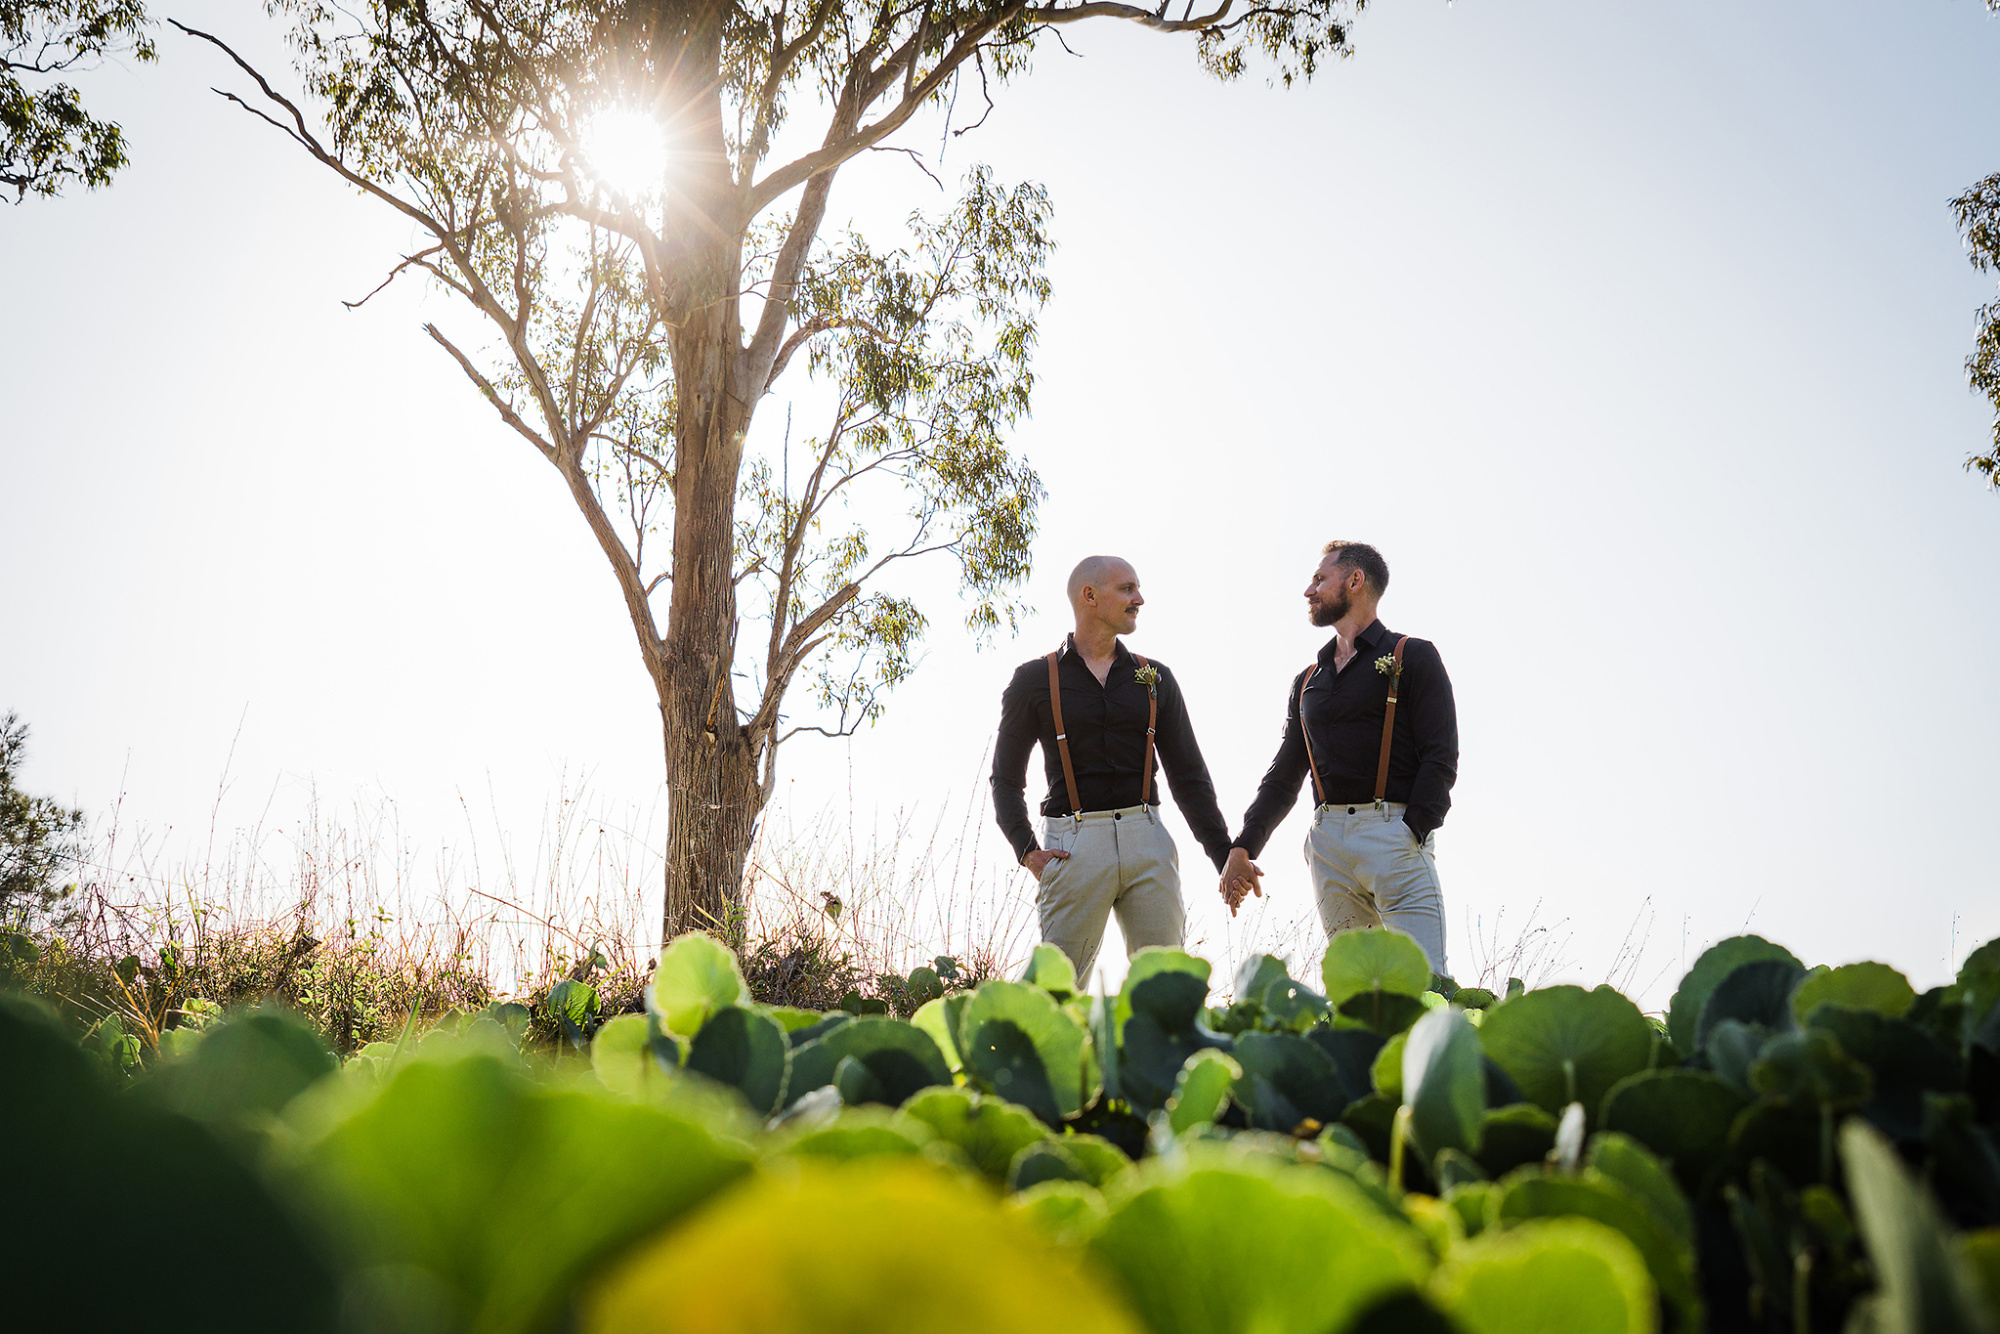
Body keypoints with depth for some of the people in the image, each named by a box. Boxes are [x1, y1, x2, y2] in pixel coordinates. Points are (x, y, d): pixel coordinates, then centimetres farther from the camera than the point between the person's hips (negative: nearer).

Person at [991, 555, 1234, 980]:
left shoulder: (1156, 679, 16)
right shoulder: (1035, 679, 8)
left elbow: (1189, 775, 17)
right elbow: (1006, 778, 11)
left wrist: (1227, 857, 9)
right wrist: (1027, 850, -4)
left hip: (1147, 839, 3)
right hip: (1073, 844, -3)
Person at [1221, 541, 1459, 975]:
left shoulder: (1413, 658, 5)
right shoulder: (1307, 682, 22)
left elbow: (1440, 760, -3)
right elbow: (1284, 777, 21)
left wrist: (1410, 836, -15)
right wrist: (1241, 849, 8)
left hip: (1395, 832, -5)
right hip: (1327, 840, 5)